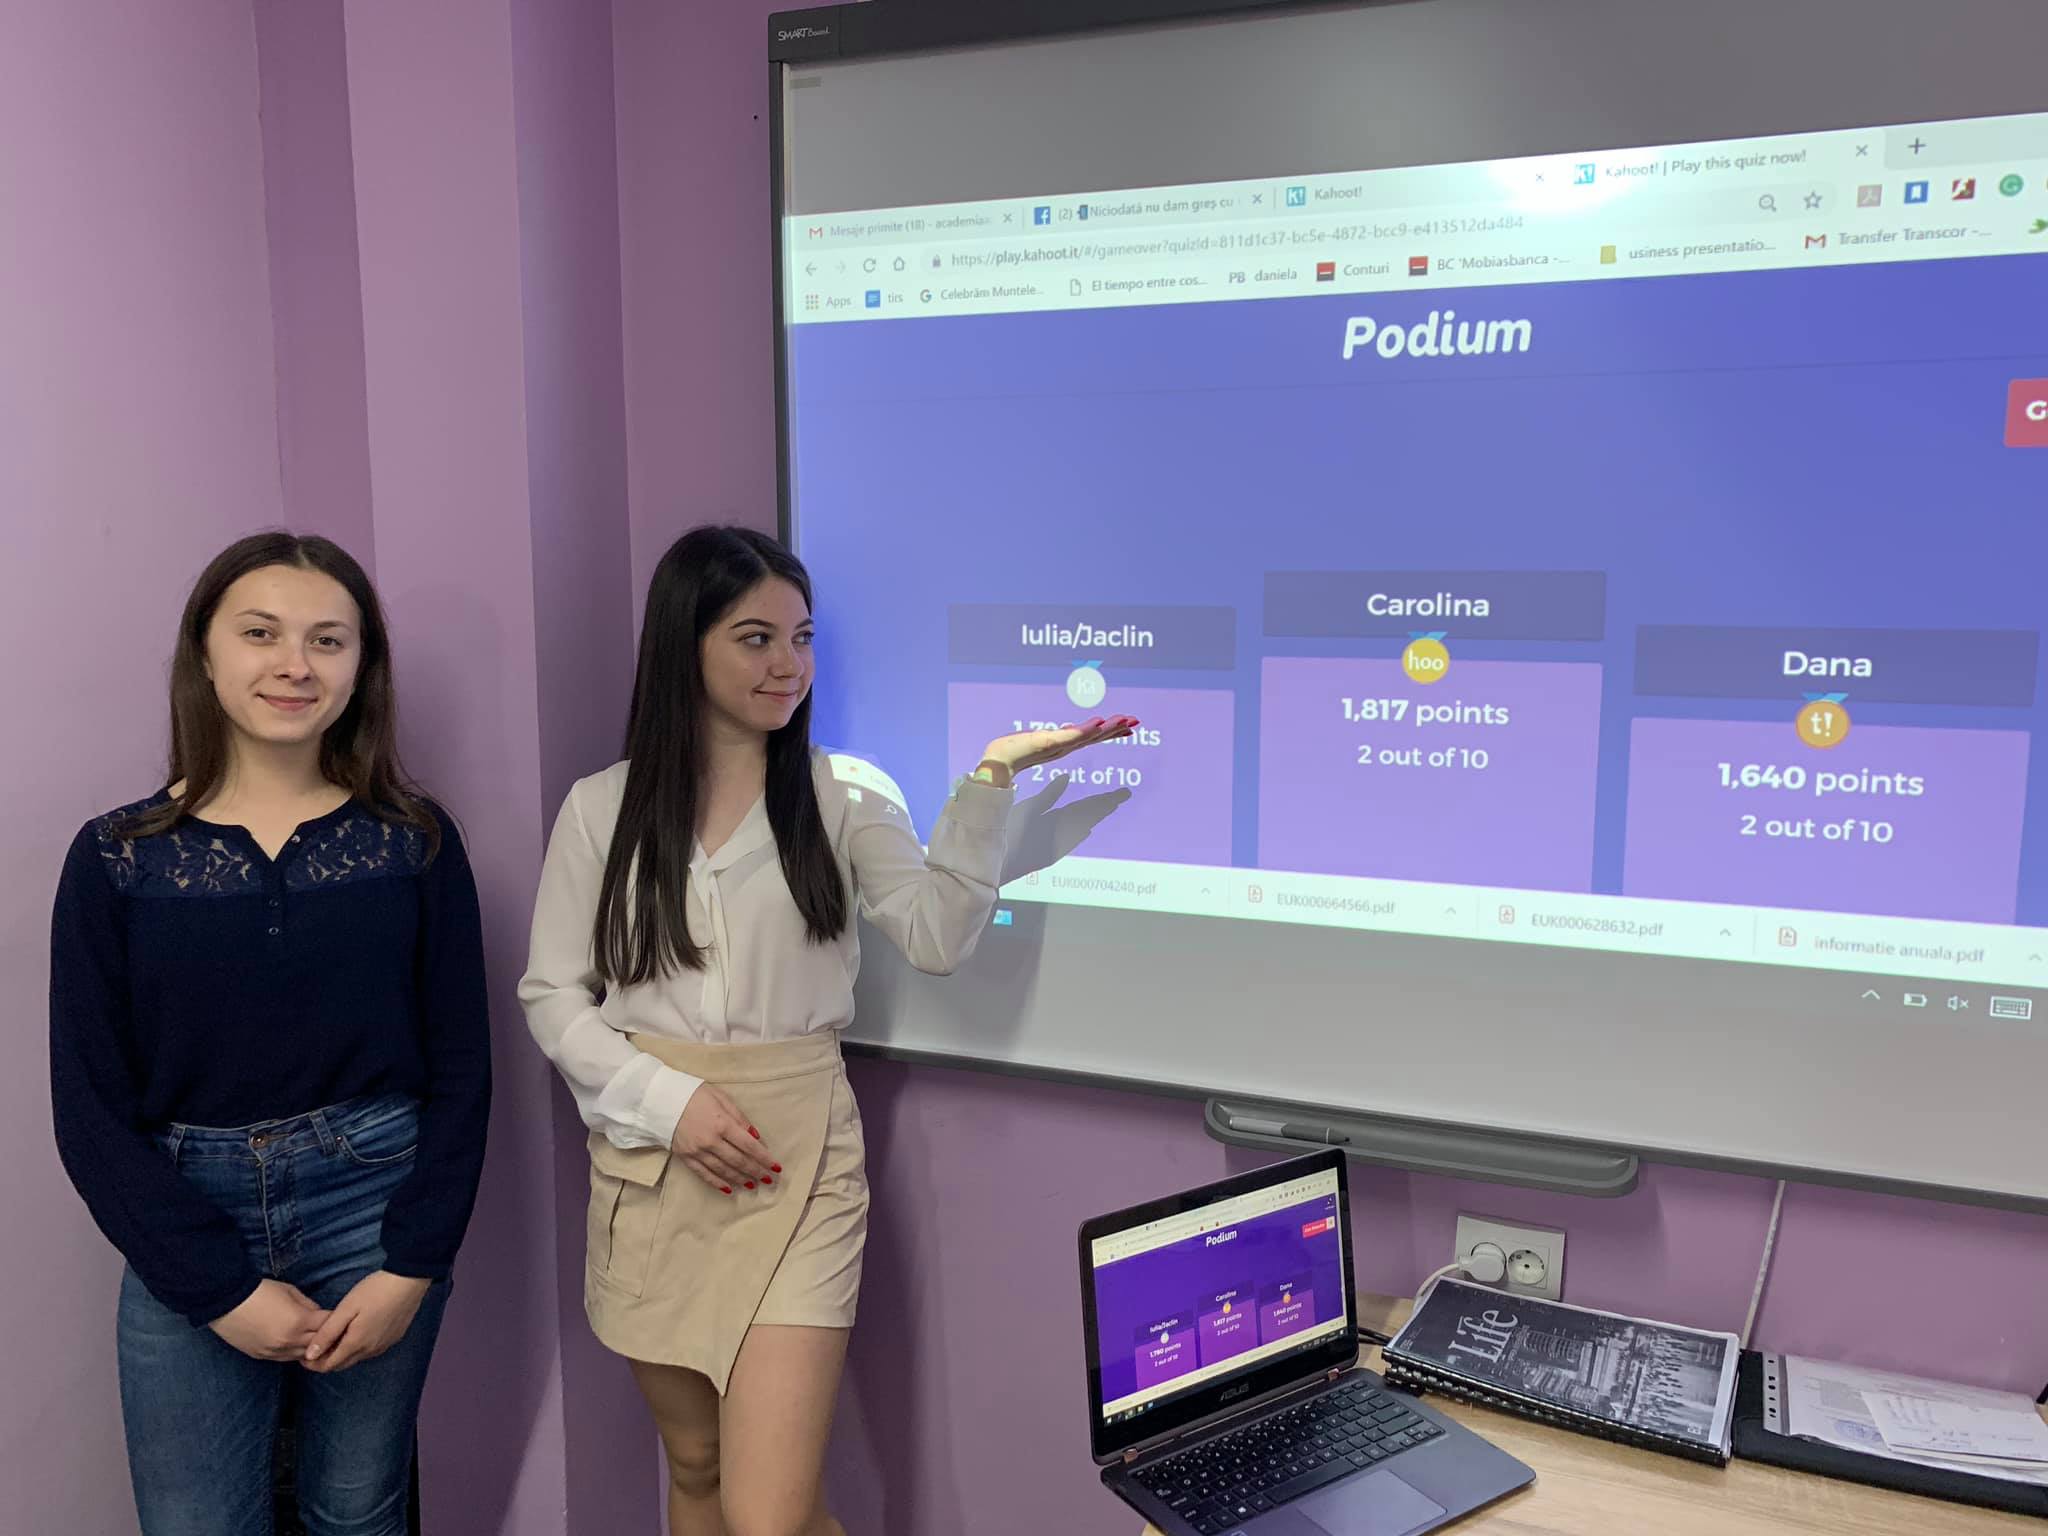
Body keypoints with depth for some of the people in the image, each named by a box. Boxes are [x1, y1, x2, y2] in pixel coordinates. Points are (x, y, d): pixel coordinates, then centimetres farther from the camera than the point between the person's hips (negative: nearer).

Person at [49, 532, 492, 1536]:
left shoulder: (414, 842, -2)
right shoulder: (116, 858, -3)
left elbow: (460, 1072, -1)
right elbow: (90, 1112, -2)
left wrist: (411, 1267, -8)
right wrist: (224, 1290, -8)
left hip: (377, 1212, 0)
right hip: (188, 1231, 0)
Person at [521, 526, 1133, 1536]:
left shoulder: (847, 796, 1)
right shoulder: (601, 808, 3)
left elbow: (937, 937, -11)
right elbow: (552, 997, 3)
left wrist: (990, 780, -18)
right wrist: (670, 1101, -10)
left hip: (795, 1165, -2)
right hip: (648, 1165, 2)